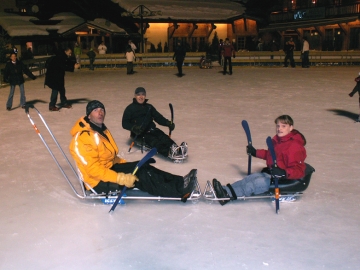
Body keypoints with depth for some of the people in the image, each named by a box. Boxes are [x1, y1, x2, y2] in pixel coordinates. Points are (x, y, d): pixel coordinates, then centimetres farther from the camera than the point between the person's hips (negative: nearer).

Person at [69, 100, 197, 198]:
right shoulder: (83, 138, -20)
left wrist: (127, 165, 8)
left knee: (142, 166, -11)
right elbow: (93, 169, -26)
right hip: (99, 183, -9)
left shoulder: (102, 130, 11)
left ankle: (179, 182, -16)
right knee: (140, 175, -22)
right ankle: (180, 191, -21)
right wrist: (121, 178, -31)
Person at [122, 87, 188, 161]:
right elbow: (125, 124, 1)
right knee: (153, 141, -33)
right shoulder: (130, 108, 7)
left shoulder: (149, 107, 22)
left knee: (163, 137, -27)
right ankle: (169, 153, -60)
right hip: (139, 133, -5)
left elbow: (158, 117, 15)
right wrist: (133, 128, -20)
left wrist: (168, 123, -4)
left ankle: (176, 149, -54)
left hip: (151, 129, 5)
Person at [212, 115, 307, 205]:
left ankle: (228, 194, -27)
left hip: (285, 179, -9)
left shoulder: (295, 146, -21)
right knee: (251, 177, -8)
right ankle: (226, 189, -19)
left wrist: (283, 173, -42)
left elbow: (298, 171, -25)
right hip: (272, 173, 9)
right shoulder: (277, 140, 8)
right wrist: (256, 152, 23)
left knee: (256, 183, -22)